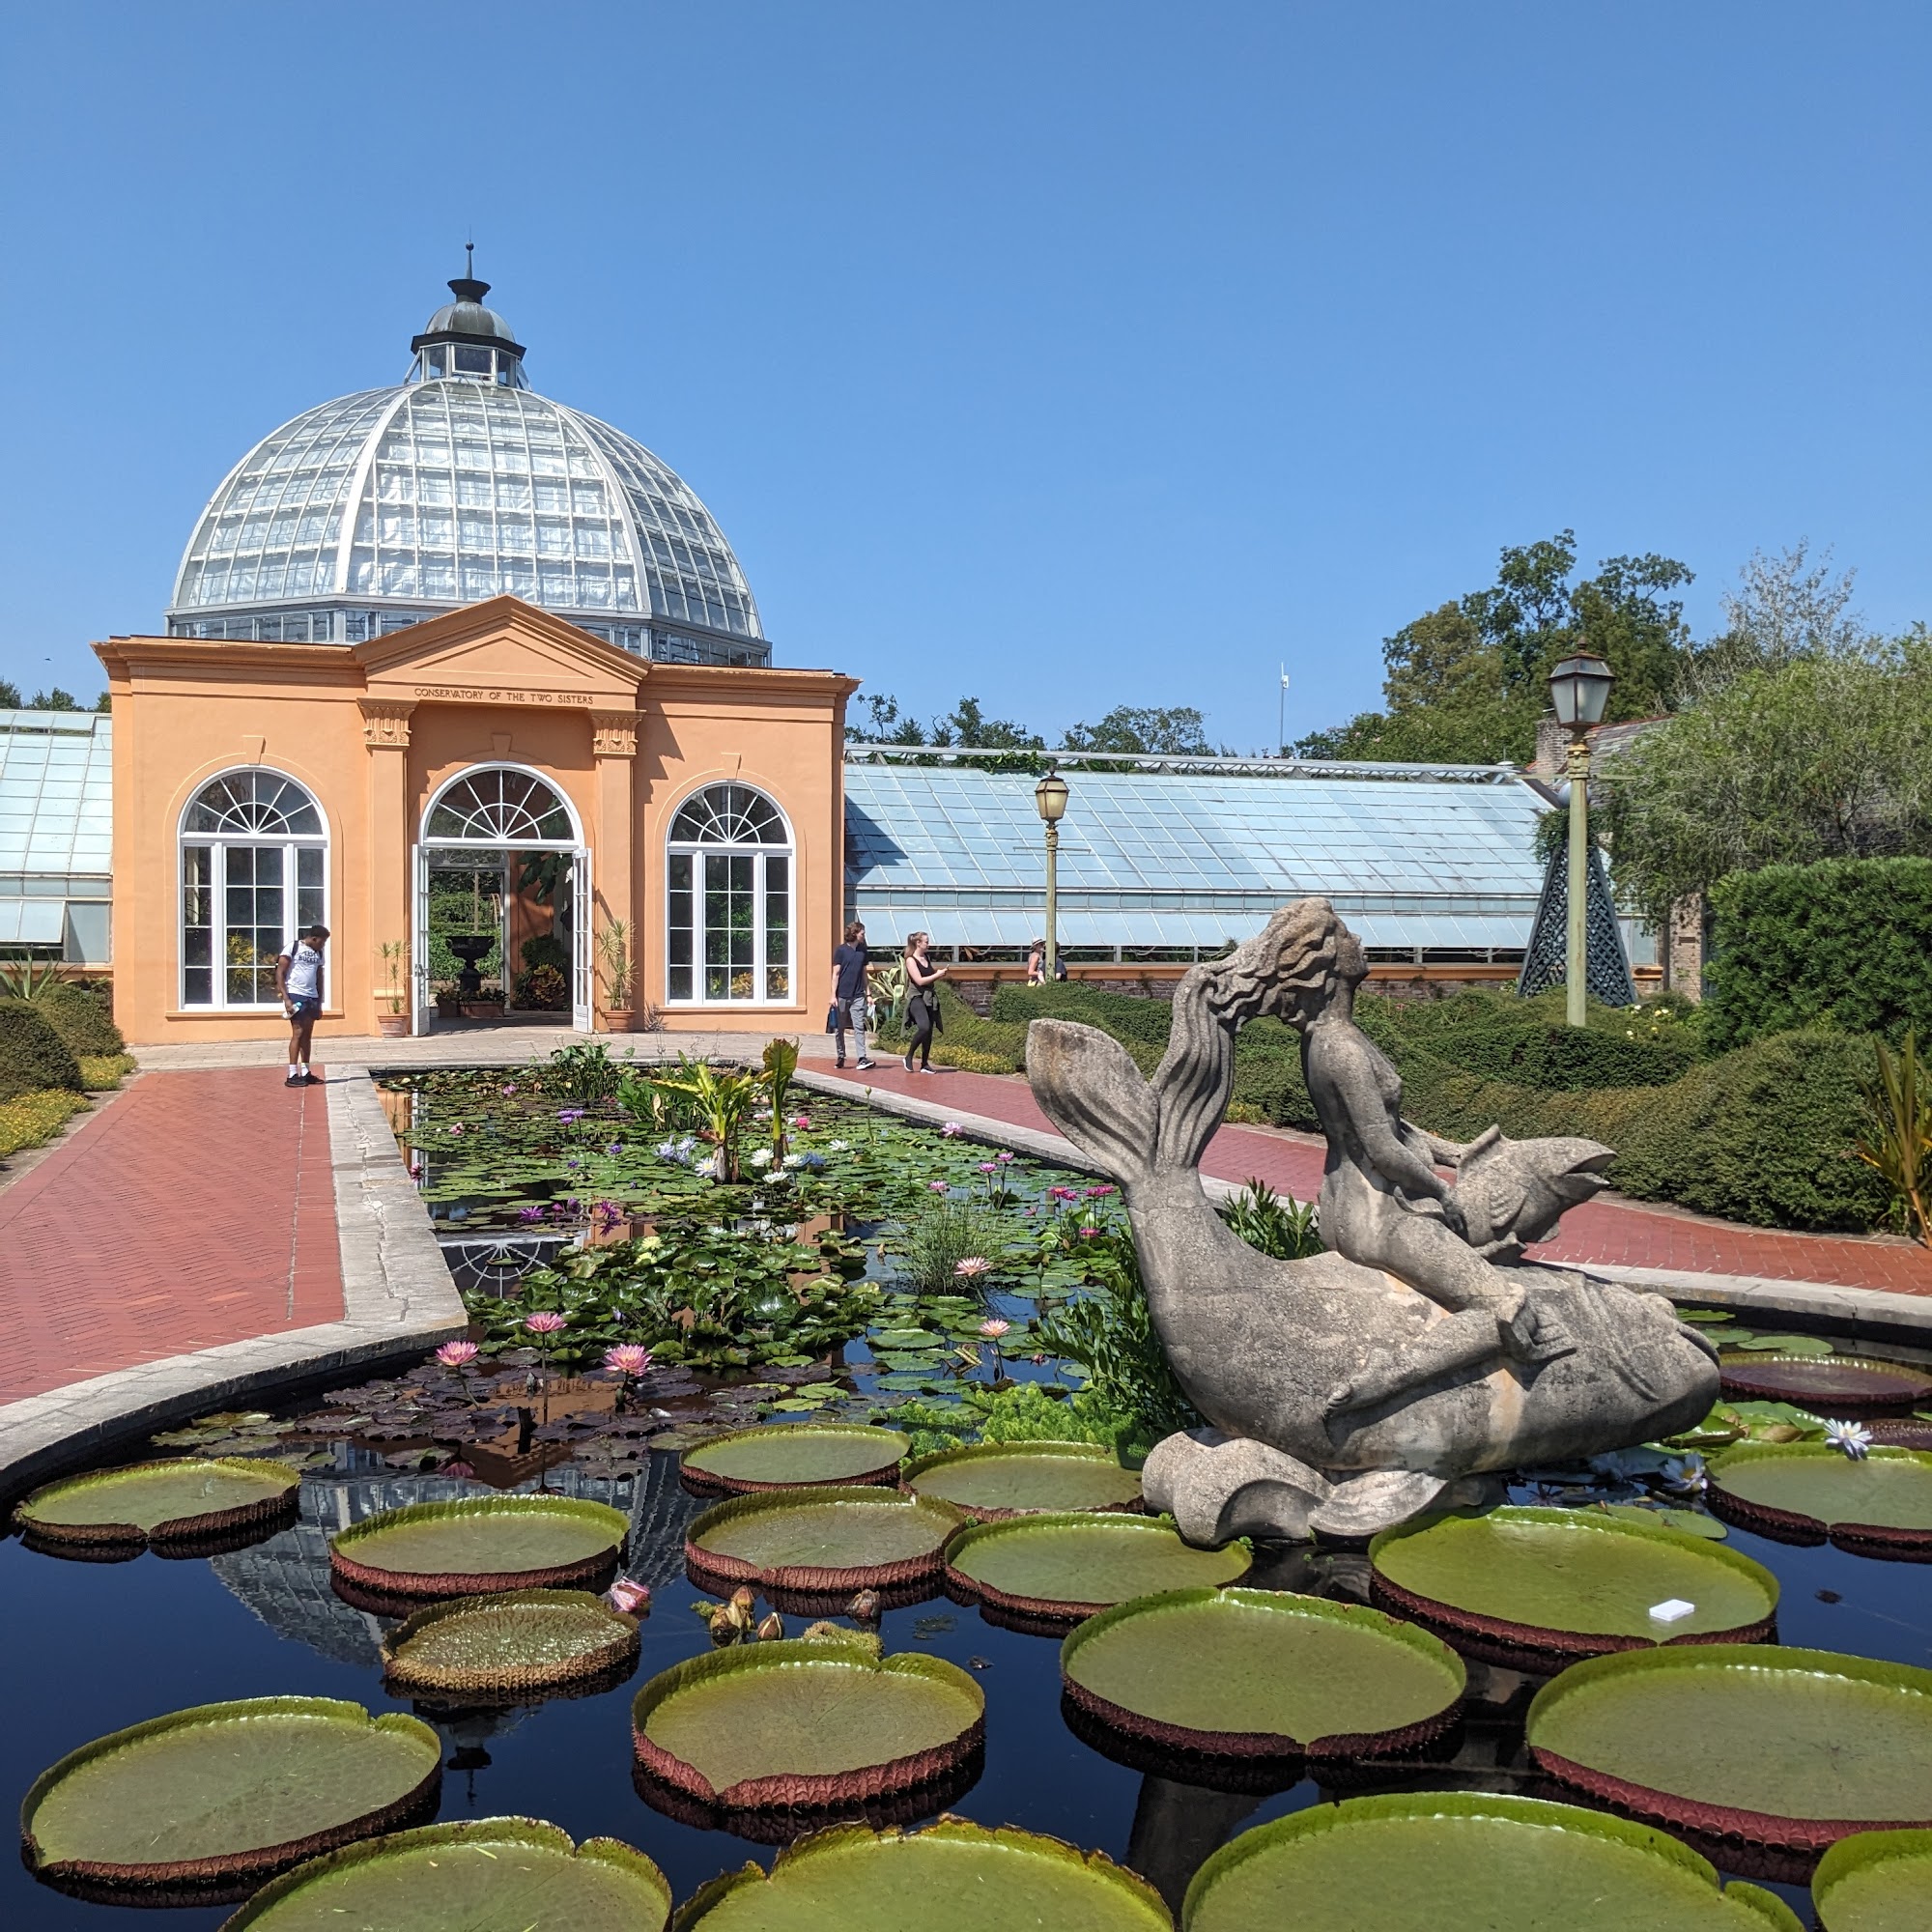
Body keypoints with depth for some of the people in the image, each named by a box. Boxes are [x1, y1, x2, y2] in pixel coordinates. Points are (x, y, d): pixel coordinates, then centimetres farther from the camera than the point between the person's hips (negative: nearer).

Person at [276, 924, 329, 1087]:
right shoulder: (293, 948, -6)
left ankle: (305, 1073, 14)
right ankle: (292, 1075, -10)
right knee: (298, 1033, -11)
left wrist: (319, 1002, 16)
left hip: (312, 996, 7)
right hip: (295, 995, -7)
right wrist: (286, 998, -15)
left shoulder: (318, 953, 15)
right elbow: (280, 973, -9)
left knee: (308, 1035, 8)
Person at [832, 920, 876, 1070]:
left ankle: (862, 1058, -12)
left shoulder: (863, 951, 8)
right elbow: (835, 974, -4)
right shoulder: (840, 950, -4)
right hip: (842, 995, -2)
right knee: (840, 1028, 8)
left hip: (858, 996, 2)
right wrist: (833, 995, -9)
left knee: (859, 1027, -7)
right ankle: (840, 1057, 19)